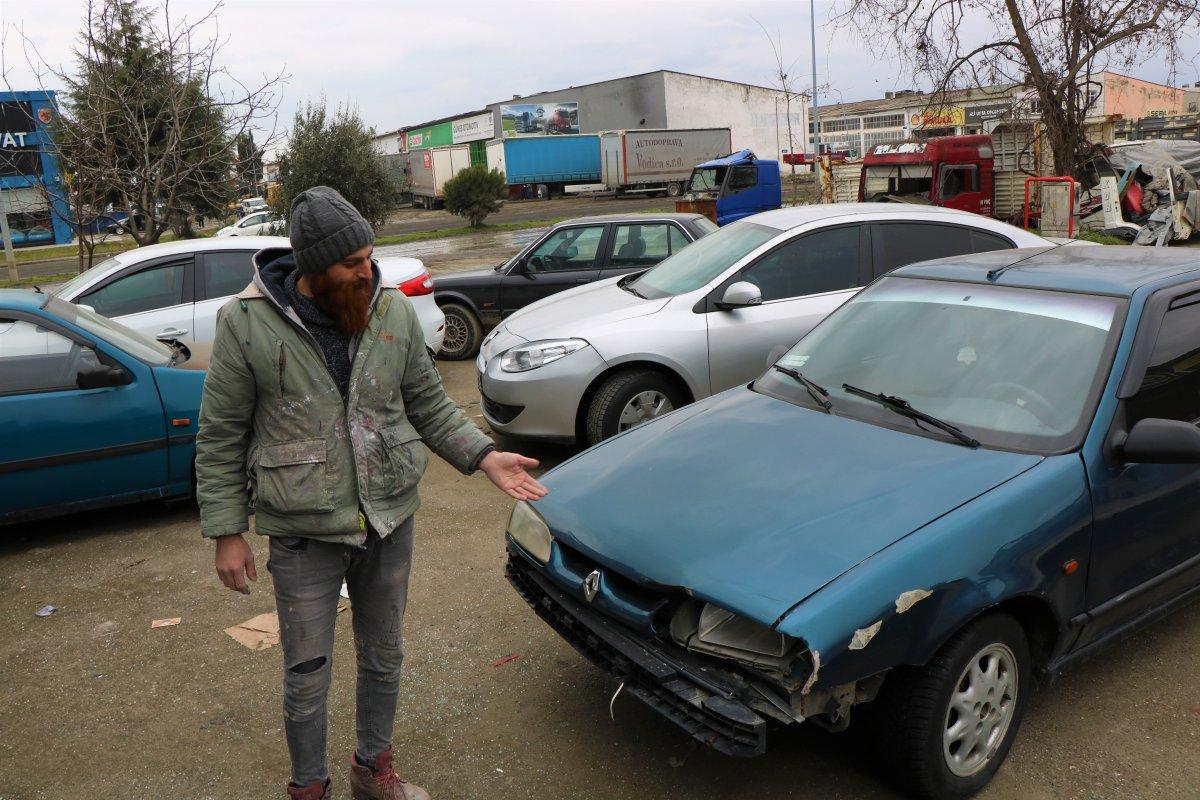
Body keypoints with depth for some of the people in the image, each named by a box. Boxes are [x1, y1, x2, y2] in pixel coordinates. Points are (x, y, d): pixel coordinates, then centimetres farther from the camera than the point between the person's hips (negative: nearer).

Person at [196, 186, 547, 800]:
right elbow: (220, 438, -5)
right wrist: (226, 532, -5)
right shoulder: (247, 322, -12)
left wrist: (484, 456, -7)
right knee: (307, 677, 10)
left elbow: (428, 404, 6)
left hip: (390, 521, 3)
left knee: (383, 657, 19)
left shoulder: (394, 311, -3)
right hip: (304, 533, -3)